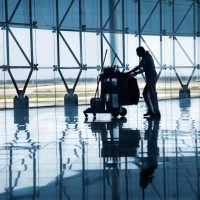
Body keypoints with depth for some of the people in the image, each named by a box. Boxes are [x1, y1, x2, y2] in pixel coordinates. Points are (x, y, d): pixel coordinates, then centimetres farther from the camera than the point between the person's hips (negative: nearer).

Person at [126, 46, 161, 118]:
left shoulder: (145, 58, -12)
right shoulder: (147, 57, 18)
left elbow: (139, 67, -20)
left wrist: (129, 72, -15)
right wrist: (137, 72, 16)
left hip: (151, 78, -10)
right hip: (151, 78, 10)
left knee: (152, 95, -5)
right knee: (145, 93, 14)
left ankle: (156, 113, -1)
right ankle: (150, 111, 17)